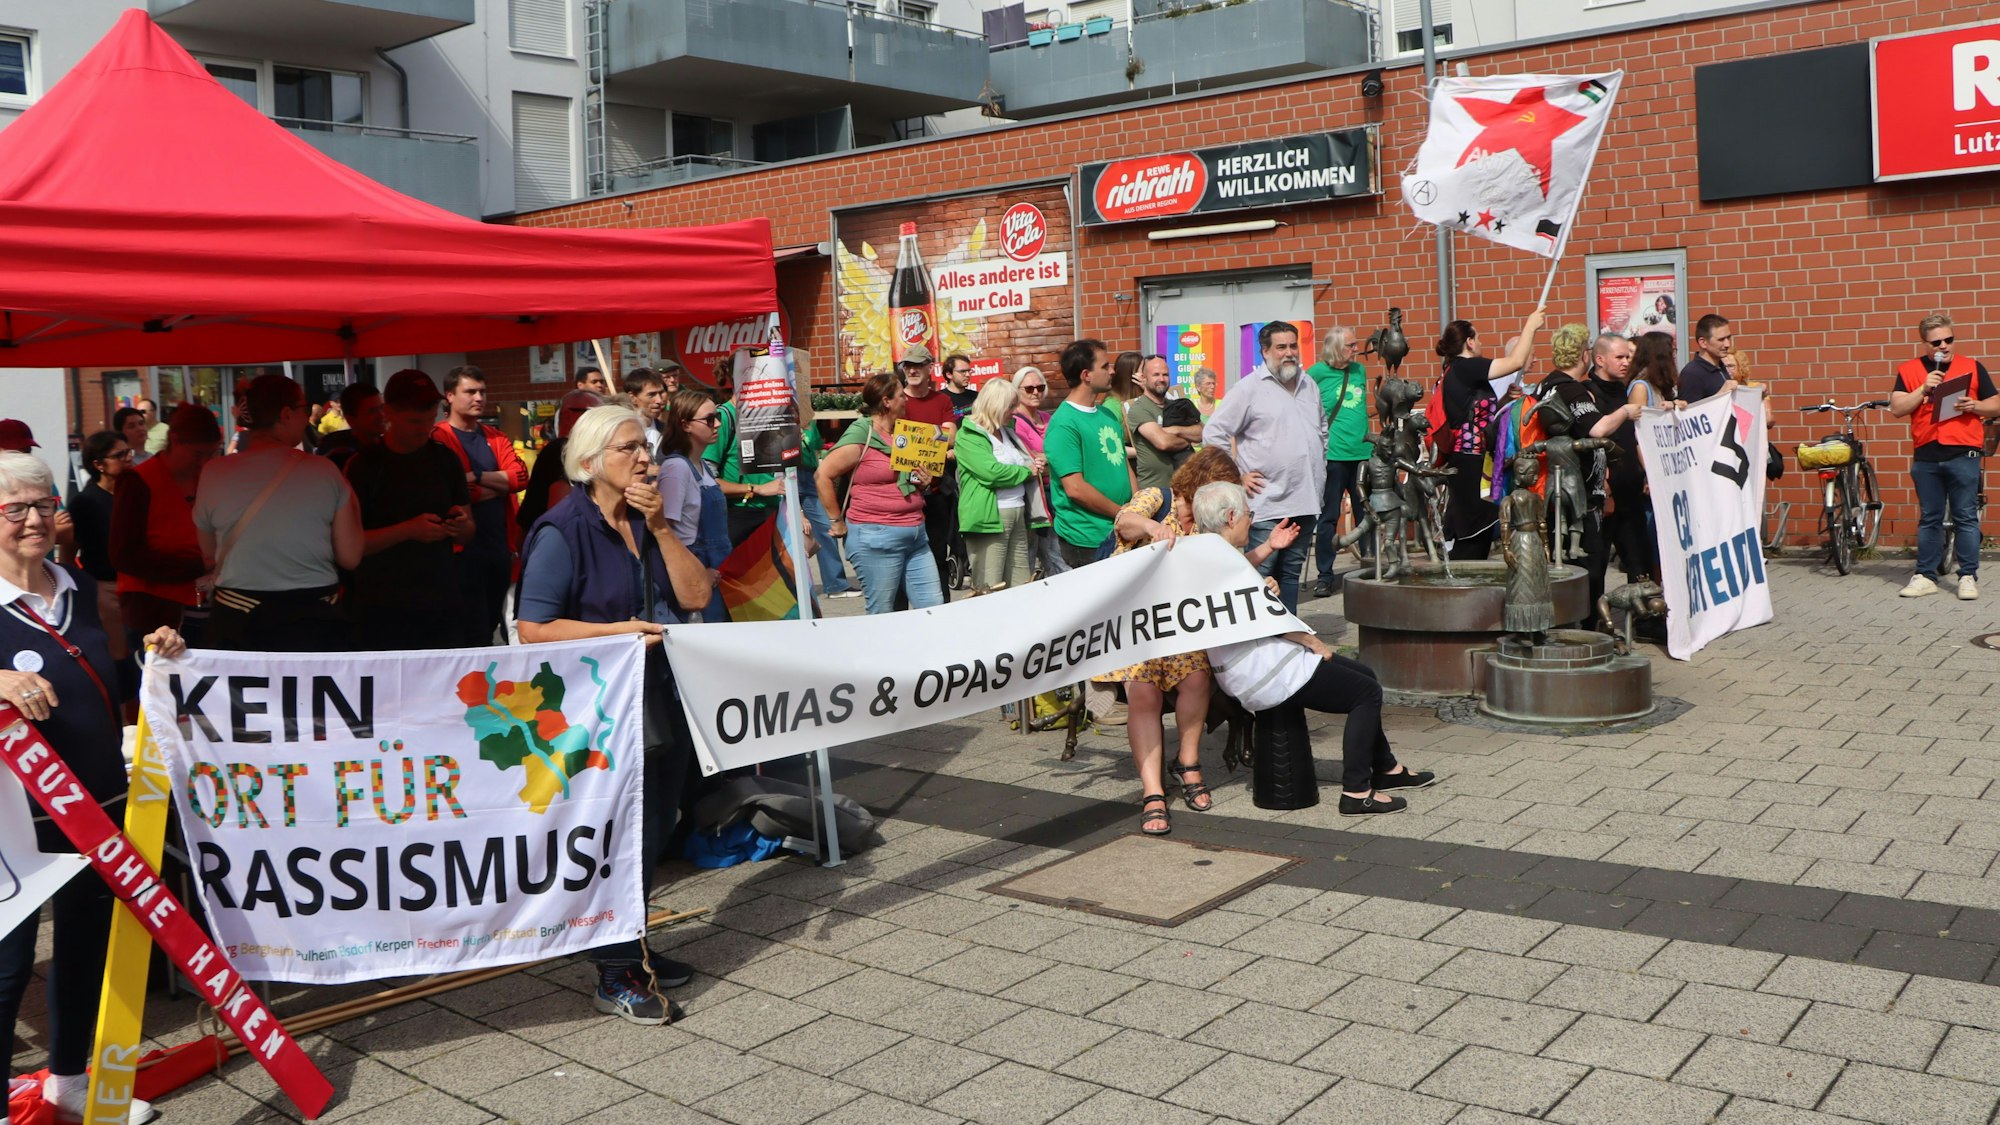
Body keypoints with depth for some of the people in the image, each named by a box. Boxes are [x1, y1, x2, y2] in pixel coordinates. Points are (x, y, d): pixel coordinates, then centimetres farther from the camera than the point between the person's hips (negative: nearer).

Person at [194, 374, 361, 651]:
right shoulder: (324, 471, -6)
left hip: (238, 622, 1)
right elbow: (350, 558, -2)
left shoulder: (214, 473, -2)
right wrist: (351, 500, 12)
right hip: (313, 622, -1)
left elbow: (209, 555, 12)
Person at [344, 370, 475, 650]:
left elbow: (468, 534, 12)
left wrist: (462, 527, -10)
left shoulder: (445, 459, 8)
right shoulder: (364, 465, -2)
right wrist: (408, 529, -20)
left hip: (444, 606, 3)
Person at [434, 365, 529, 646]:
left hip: (500, 545, 7)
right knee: (473, 635, -3)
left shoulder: (495, 437, 14)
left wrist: (477, 477, -14)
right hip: (464, 548, -7)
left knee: (491, 625, 17)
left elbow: (520, 476, -2)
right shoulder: (439, 439, -7)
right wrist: (501, 484, -6)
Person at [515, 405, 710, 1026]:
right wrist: (617, 631, -21)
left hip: (662, 705, 7)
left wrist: (659, 527, -9)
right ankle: (615, 978, 14)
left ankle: (633, 949, 34)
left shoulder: (648, 522, 10)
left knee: (652, 833, 17)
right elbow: (533, 629, -16)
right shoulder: (562, 532, -12)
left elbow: (695, 595, -1)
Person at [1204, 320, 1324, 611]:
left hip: (1306, 501, 7)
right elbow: (1214, 433, -8)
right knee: (1261, 574, -6)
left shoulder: (1309, 385, 14)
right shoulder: (1250, 387, -6)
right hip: (1267, 503, -6)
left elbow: (1322, 429, 29)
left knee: (1292, 573, 13)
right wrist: (1237, 476, -9)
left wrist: (1319, 469, 19)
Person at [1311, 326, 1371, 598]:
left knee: (1367, 514, 9)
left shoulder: (1359, 370, 12)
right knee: (1328, 517, -1)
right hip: (1332, 456, -5)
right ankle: (1325, 575, 6)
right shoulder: (1317, 373, -5)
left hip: (1362, 453, 5)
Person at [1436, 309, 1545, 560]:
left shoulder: (1460, 372, 18)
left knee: (1479, 531, 11)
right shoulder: (1464, 367, -11)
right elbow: (1515, 361, -15)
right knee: (1474, 533, -8)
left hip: (1472, 463, 10)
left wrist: (1505, 399, 7)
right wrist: (1531, 325, -4)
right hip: (1470, 466, -10)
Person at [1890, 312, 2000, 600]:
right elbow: (1896, 408, -2)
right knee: (1929, 519, 8)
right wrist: (1924, 388, -14)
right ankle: (1925, 576, 14)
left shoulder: (1972, 367, 6)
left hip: (1963, 454, -1)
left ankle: (1968, 576, 7)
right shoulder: (1909, 370, 6)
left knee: (1966, 518, 1)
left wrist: (1974, 406, -12)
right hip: (1925, 455, 1)